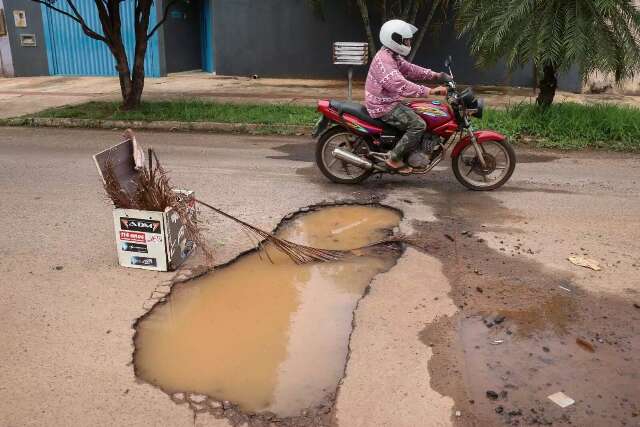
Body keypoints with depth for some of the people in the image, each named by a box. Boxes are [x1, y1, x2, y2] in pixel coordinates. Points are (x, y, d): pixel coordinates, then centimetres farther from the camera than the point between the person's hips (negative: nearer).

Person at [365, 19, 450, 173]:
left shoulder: (393, 56, 12)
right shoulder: (383, 60, -23)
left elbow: (410, 69, 17)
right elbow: (401, 86, -34)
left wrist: (435, 75, 6)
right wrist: (430, 91, -36)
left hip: (390, 101, 11)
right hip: (384, 107, -11)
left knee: (421, 114, 19)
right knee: (418, 124, -20)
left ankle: (413, 156, 21)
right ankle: (395, 158, -11)